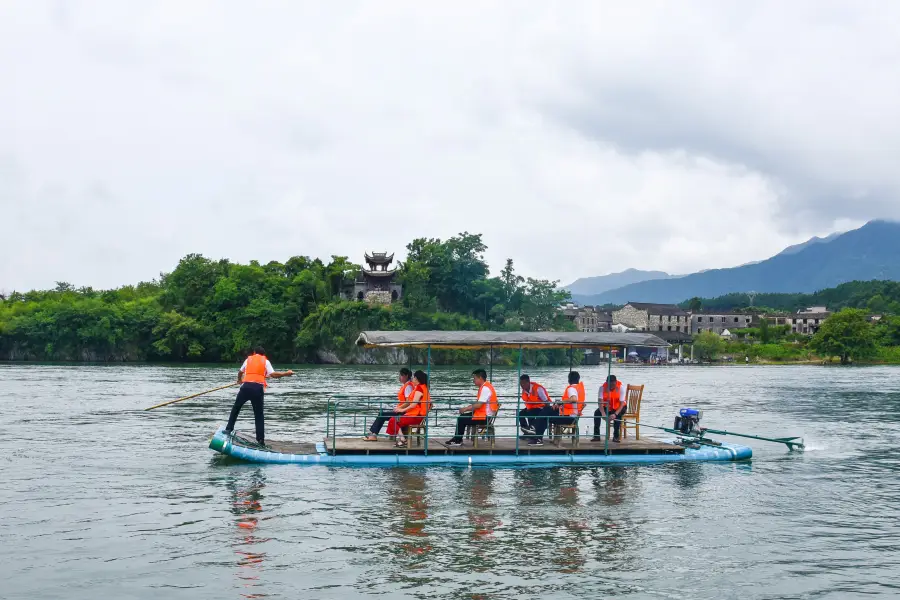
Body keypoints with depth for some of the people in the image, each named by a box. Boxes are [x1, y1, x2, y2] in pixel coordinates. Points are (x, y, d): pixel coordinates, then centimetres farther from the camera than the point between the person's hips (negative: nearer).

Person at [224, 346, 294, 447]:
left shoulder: (249, 359, 21)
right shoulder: (265, 361, 14)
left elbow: (240, 372, 35)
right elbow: (273, 374, -1)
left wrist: (239, 380, 56)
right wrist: (286, 374, 10)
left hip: (246, 386, 1)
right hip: (258, 388, -1)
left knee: (236, 408, 21)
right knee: (259, 415, 7)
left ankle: (229, 428, 17)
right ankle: (260, 439, 3)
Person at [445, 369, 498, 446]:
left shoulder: (485, 388, -19)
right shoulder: (484, 387, 14)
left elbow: (478, 405, -23)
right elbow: (477, 403, 17)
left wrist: (466, 409, -13)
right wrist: (467, 408, 4)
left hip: (484, 417, -10)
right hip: (484, 415, 10)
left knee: (461, 419, -9)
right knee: (463, 416, 14)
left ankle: (457, 441, 2)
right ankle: (456, 438, 15)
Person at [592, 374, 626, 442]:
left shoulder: (621, 387, -23)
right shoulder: (603, 388, -19)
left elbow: (622, 403, -28)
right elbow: (600, 401, -28)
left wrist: (615, 414, -45)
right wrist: (603, 413, -47)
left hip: (618, 407, -2)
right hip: (607, 407, 2)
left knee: (618, 415, -35)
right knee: (597, 412, -24)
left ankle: (616, 436, -23)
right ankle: (596, 436, -20)